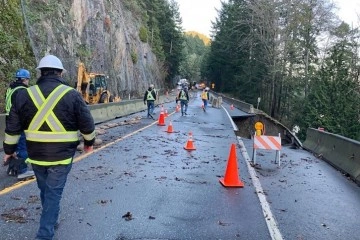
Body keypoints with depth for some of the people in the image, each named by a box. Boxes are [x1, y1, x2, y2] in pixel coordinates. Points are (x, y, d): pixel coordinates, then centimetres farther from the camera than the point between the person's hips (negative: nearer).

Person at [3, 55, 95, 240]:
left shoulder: (24, 95, 0)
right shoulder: (71, 94, -8)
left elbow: (13, 127, 6)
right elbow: (87, 124, -2)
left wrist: (9, 149, 19)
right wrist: (89, 142, 15)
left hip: (36, 155, 4)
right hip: (61, 155, -3)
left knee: (45, 190, 23)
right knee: (53, 193, 4)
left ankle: (50, 221, 43)